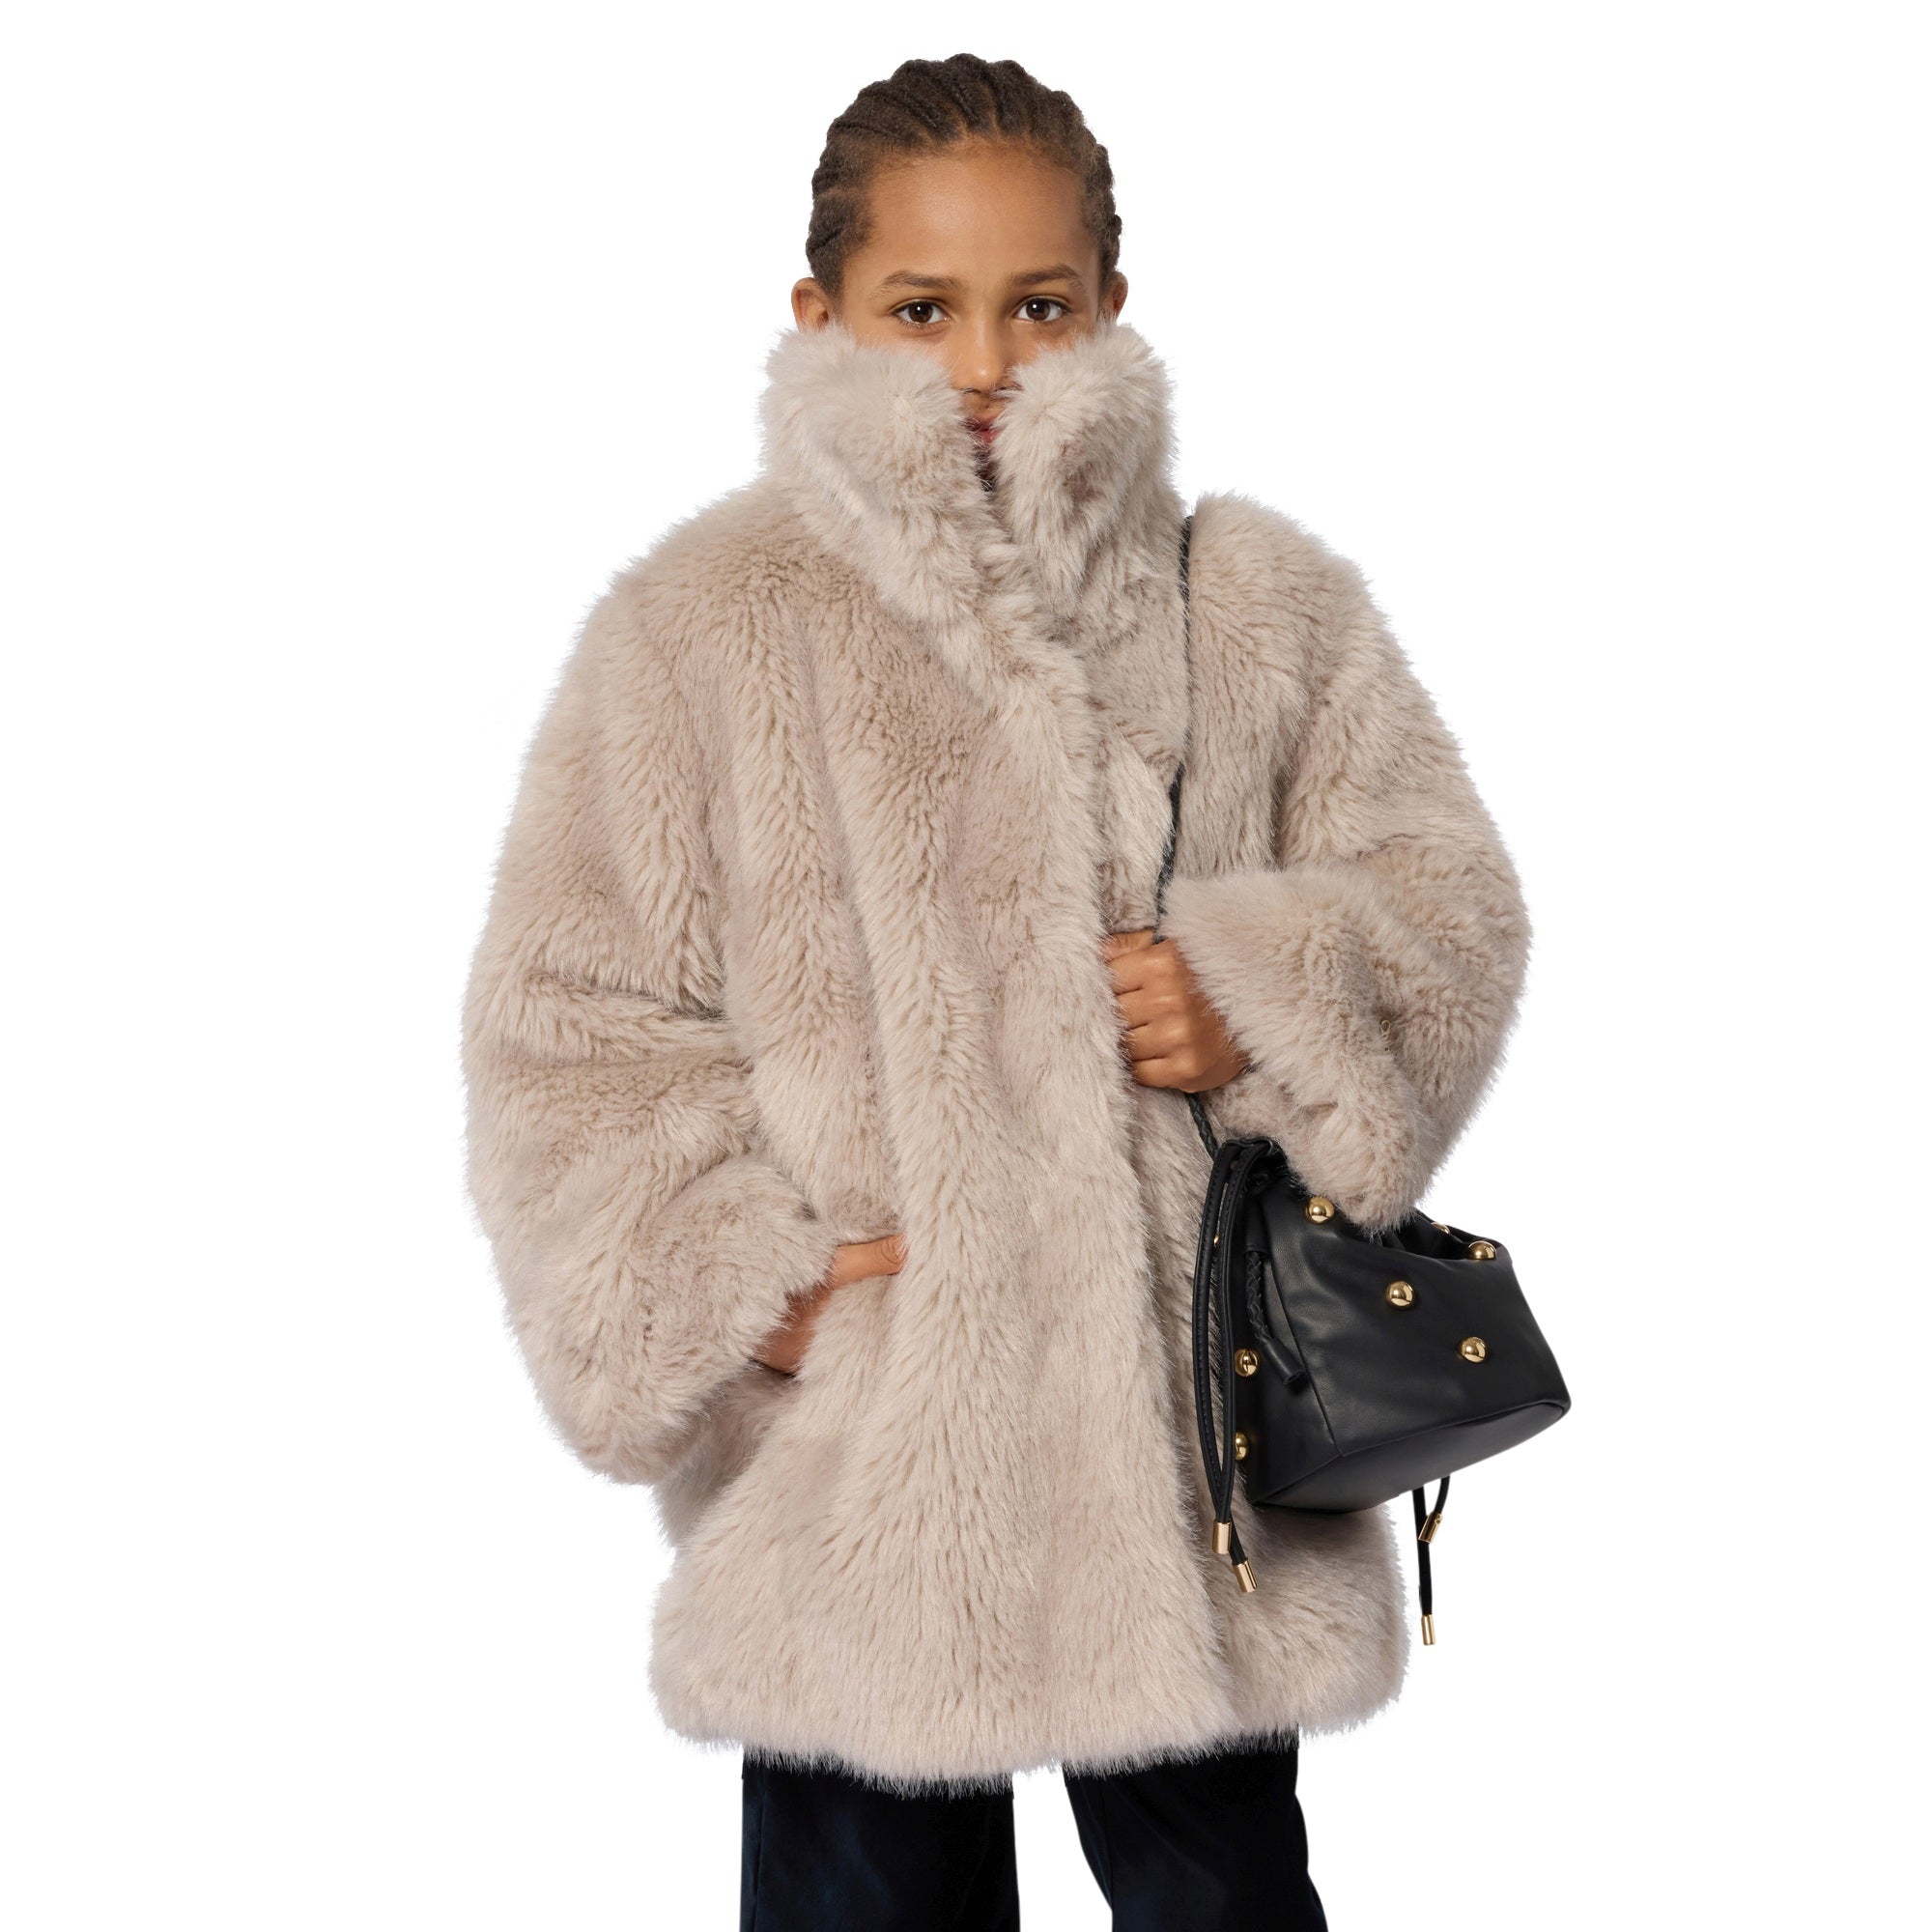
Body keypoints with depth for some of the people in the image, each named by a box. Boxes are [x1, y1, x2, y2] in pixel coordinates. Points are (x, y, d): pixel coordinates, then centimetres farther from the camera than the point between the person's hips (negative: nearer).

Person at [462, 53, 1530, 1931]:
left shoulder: (1258, 600, 3)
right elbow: (565, 1017, -3)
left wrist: (1268, 1000, -12)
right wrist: (733, 1282, -14)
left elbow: (1441, 885, 8)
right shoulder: (702, 623, -4)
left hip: (1195, 1440, 2)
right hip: (856, 1465, -1)